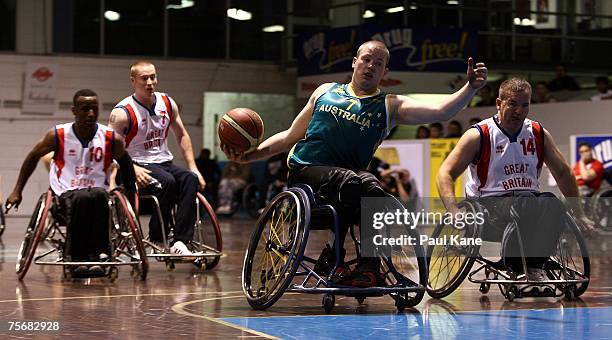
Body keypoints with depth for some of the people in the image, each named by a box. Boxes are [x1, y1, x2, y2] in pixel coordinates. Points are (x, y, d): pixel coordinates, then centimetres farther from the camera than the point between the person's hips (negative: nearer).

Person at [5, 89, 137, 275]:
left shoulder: (112, 139, -2)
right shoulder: (57, 136, -3)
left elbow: (126, 166, 17)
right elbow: (33, 157, 14)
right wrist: (17, 191, 16)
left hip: (98, 193, 1)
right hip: (67, 195, -1)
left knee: (99, 196, -36)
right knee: (82, 199, -37)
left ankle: (97, 256, -35)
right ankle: (76, 258, -31)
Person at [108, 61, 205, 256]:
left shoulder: (167, 103, 8)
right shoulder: (123, 112, -10)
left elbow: (182, 136, 18)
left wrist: (193, 167, 8)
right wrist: (133, 169, -28)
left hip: (164, 163, 5)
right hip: (139, 167, -5)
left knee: (191, 179, -25)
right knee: (167, 181, -34)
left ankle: (181, 242, -33)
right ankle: (157, 240, -21)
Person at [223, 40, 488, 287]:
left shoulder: (390, 106, 15)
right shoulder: (325, 91, 20)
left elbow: (440, 112, -1)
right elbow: (291, 136, 24)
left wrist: (471, 88, -17)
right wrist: (249, 155, 12)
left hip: (348, 177, 0)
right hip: (305, 172, 0)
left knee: (372, 187, -36)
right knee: (349, 181, -34)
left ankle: (369, 265, -22)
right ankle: (331, 260, -21)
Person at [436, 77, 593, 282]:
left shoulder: (539, 134, 13)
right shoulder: (478, 136, 1)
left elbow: (563, 173, 23)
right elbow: (445, 174, -3)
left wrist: (578, 215, 19)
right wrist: (454, 211, -20)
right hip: (489, 204, -4)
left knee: (552, 205, -31)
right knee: (520, 205, -37)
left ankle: (535, 266, -29)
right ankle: (516, 269, -28)